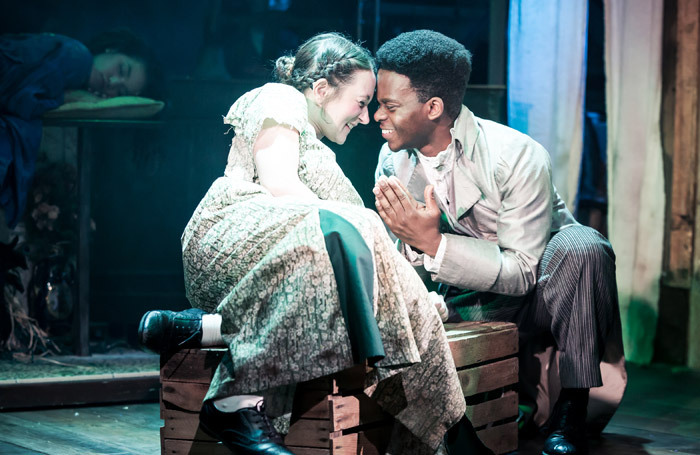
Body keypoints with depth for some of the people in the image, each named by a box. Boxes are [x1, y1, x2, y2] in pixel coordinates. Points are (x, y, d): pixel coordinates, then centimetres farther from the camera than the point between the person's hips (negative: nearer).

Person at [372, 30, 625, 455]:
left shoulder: (519, 157, -25)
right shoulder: (392, 161, -7)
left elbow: (522, 272, -26)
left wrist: (433, 242, -36)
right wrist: (408, 240, -29)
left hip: (541, 285, -4)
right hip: (475, 299, 4)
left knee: (580, 245, -36)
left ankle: (573, 409, -24)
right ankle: (520, 401, 2)